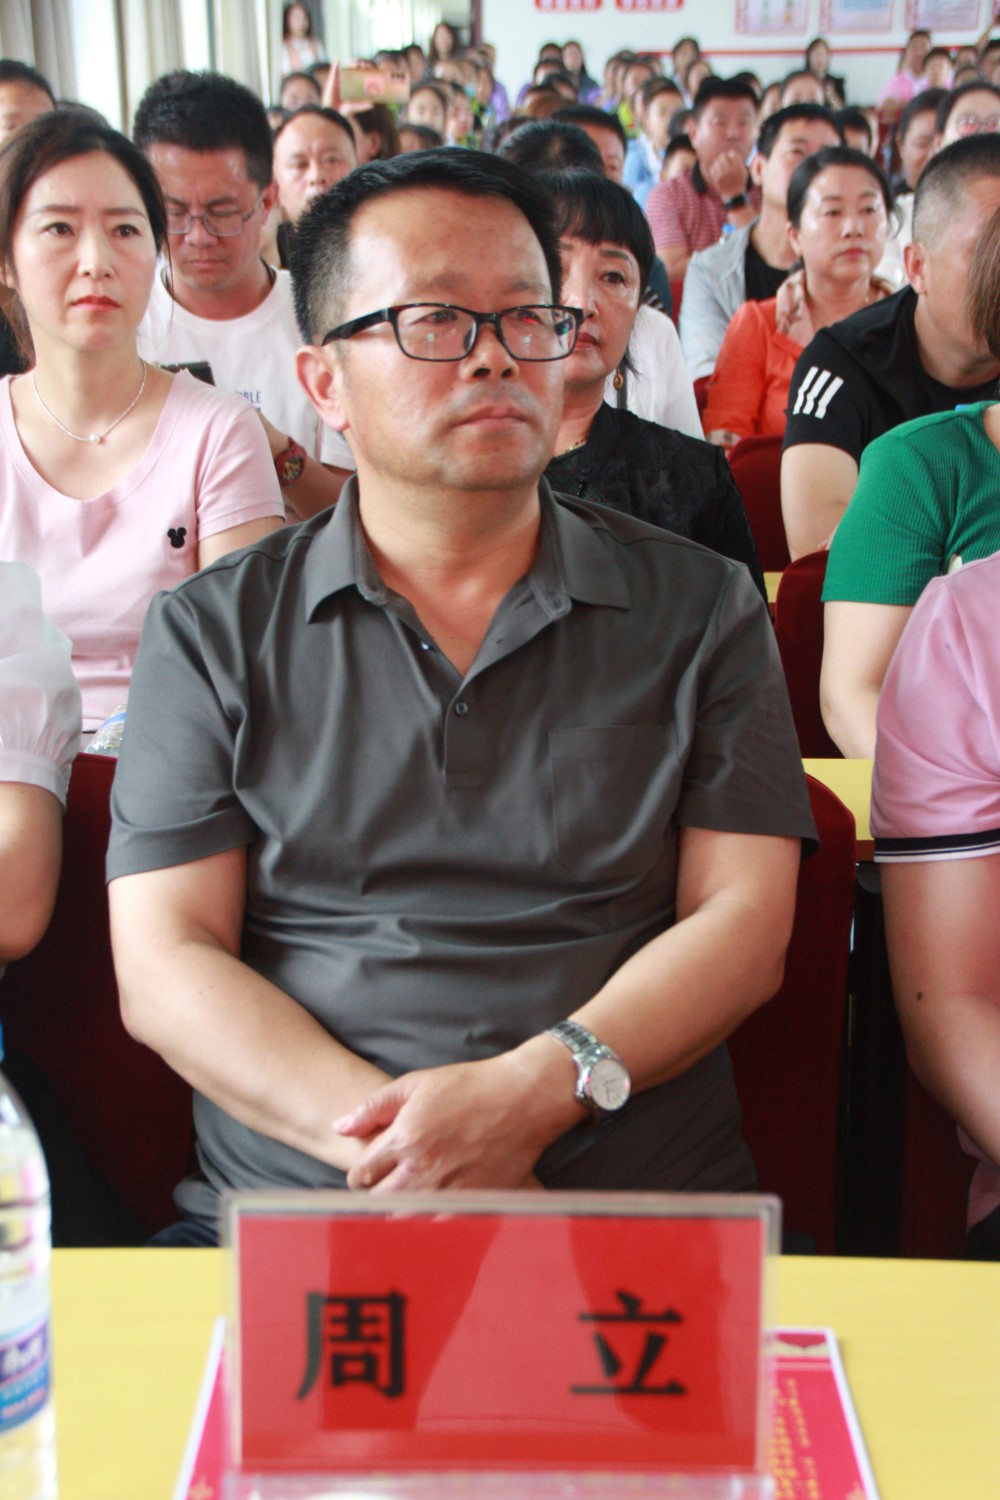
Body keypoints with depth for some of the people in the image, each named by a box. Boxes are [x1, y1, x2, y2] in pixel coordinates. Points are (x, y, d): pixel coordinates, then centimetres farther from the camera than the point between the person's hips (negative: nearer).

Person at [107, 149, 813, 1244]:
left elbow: (742, 921, 5)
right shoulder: (210, 632, 10)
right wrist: (376, 1133, -13)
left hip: (638, 1205, 1)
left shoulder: (702, 610, 12)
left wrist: (536, 1091, -13)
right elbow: (161, 966, 3)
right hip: (285, 1217, 0)